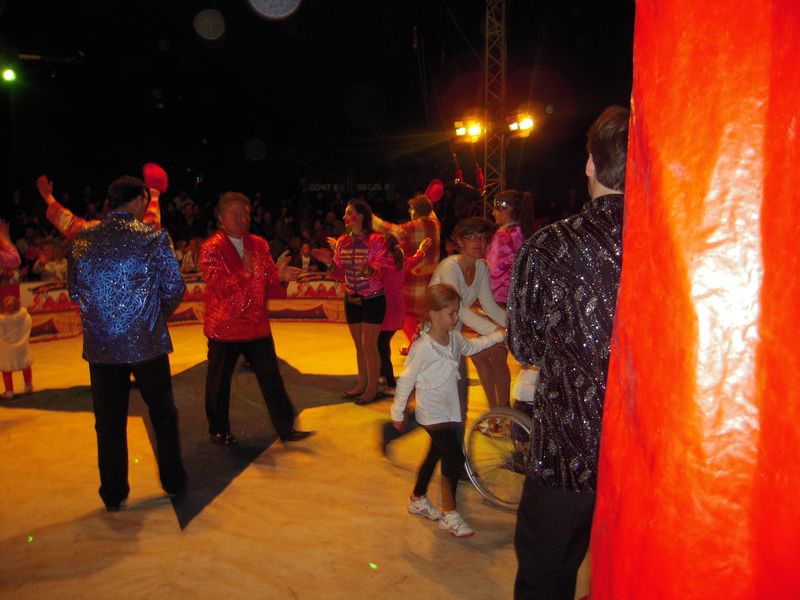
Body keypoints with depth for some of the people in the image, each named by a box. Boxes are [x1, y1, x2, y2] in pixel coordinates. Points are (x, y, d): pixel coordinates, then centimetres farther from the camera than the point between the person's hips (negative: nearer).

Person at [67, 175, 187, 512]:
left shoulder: (81, 241, 2)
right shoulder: (153, 237, -9)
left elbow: (74, 292, 7)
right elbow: (174, 288, -8)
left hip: (100, 346, 3)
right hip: (147, 343, -2)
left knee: (109, 421, 13)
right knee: (163, 413, 15)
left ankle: (113, 495, 23)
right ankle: (174, 483, 25)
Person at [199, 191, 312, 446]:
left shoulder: (259, 244, 9)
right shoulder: (211, 248, -8)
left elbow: (270, 278, 9)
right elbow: (218, 286, -16)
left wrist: (280, 274, -12)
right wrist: (245, 273, -27)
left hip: (257, 324, 4)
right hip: (224, 327, -4)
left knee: (271, 378, 5)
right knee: (219, 382, 10)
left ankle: (285, 428, 14)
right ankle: (219, 431, 29)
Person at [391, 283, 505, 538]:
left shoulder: (455, 338, -3)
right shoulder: (422, 348, -25)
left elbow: (471, 346, 20)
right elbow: (406, 380, -16)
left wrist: (498, 335, 13)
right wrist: (398, 412, -8)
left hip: (451, 410, 8)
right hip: (433, 414, -8)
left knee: (435, 455, 20)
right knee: (455, 459, -8)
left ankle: (418, 499, 40)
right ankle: (449, 514, 9)